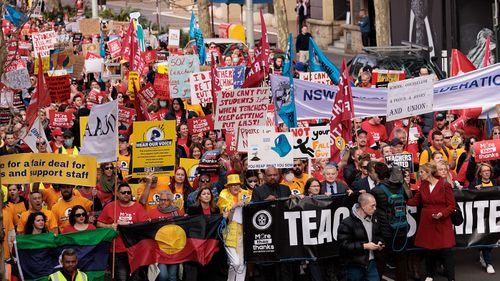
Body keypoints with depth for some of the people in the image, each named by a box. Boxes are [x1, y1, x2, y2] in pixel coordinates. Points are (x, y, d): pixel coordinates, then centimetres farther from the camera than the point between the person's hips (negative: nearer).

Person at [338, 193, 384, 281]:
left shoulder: (374, 220, 9)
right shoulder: (347, 223, -14)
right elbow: (344, 246, -19)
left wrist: (379, 242, 2)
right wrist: (364, 246, -20)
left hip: (371, 264, 6)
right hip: (355, 267, -6)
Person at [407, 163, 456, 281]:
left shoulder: (445, 185, -11)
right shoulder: (423, 185, 5)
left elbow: (451, 206, -9)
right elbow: (415, 201, 12)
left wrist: (442, 214, -24)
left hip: (442, 223, -5)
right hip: (427, 223, 5)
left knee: (446, 251, -6)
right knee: (429, 250, 12)